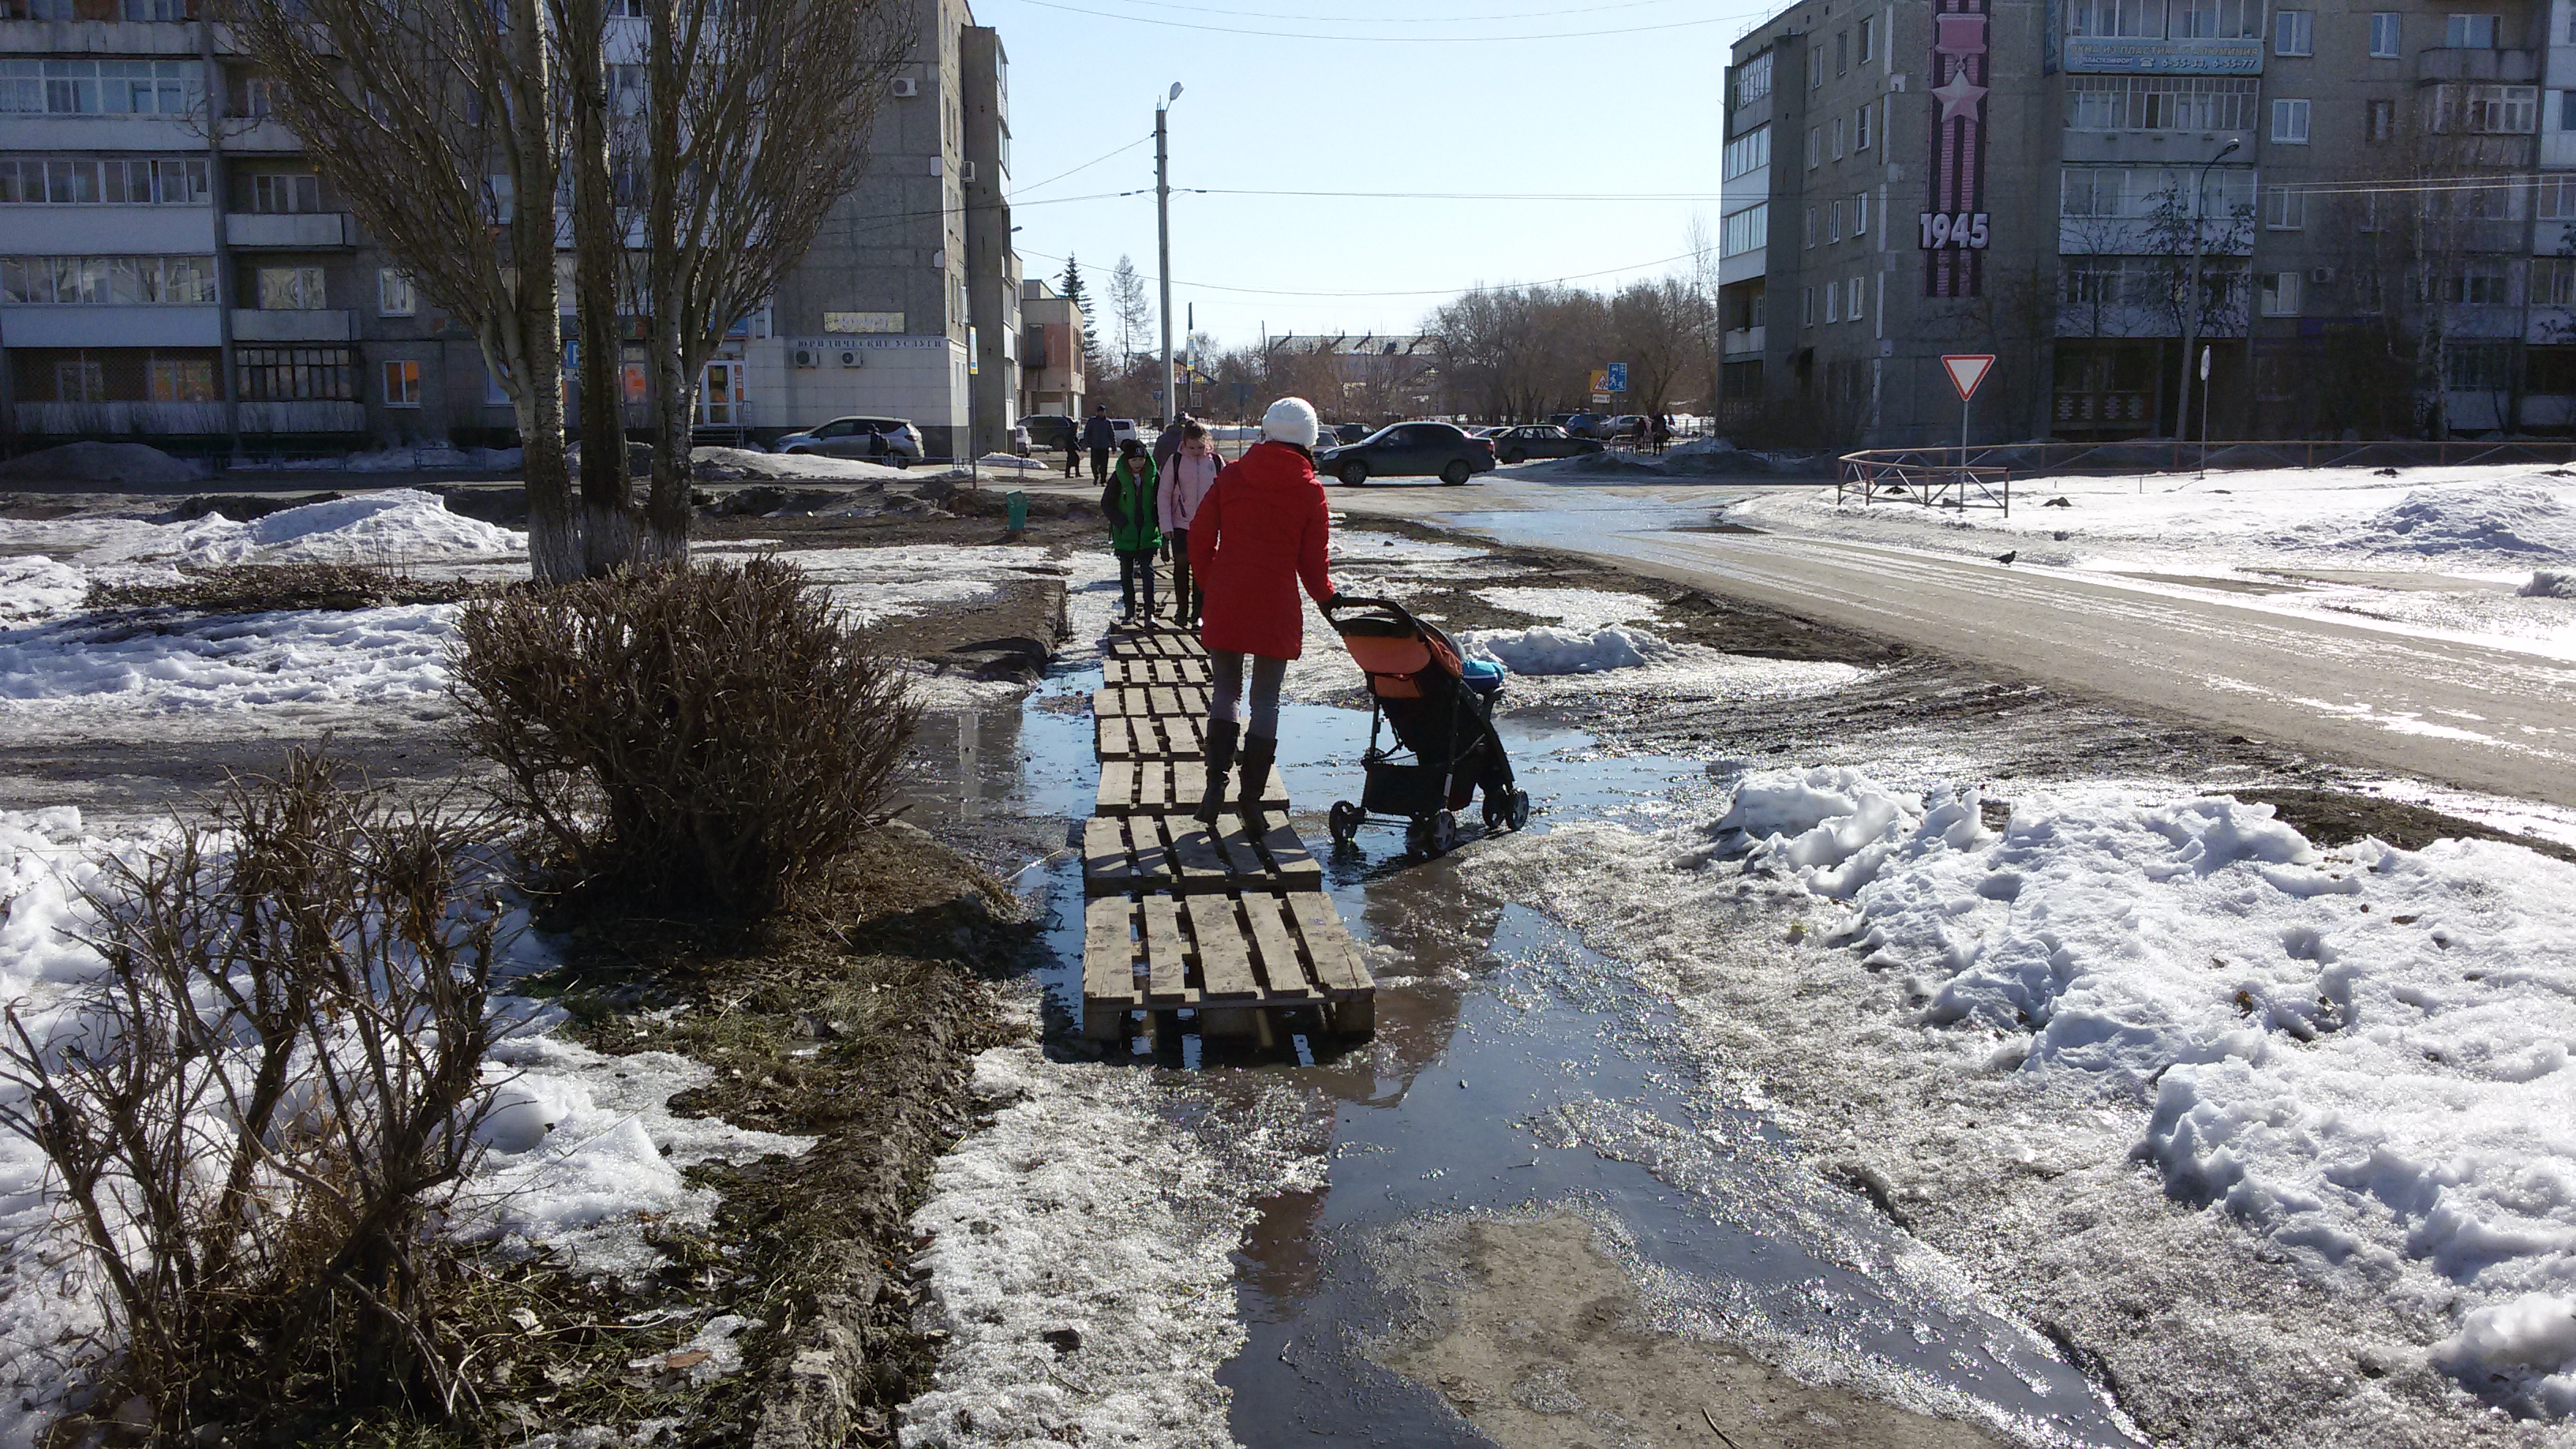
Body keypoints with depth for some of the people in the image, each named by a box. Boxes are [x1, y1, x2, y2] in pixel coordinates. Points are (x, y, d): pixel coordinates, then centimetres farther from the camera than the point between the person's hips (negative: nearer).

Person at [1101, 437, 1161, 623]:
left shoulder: (1152, 476, -1)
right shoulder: (1118, 477, -4)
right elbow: (1106, 503, 1)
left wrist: (1162, 528, -2)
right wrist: (1120, 522, -10)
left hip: (1147, 533, -1)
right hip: (1125, 534, 1)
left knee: (1147, 571, -6)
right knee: (1126, 573, 8)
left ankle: (1150, 612, 1)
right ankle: (1129, 612, 17)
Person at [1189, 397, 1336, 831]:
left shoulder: (1231, 476, 0)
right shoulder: (1309, 491, -4)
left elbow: (1199, 535, 2)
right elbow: (1313, 562, -1)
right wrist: (1327, 598, 17)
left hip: (1225, 606, 1)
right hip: (1277, 611, -1)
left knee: (1225, 692, 15)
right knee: (1266, 702, 9)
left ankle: (1216, 782, 0)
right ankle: (1251, 799, 9)